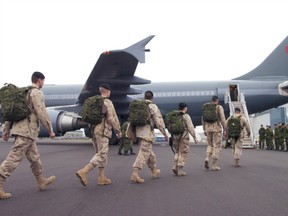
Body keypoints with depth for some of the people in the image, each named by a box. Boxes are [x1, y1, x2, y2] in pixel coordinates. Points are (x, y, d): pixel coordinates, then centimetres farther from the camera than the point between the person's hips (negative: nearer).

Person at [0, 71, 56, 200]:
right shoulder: (37, 93, -8)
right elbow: (42, 113, -15)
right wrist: (50, 130, -6)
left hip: (18, 129, 9)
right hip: (27, 131, -9)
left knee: (34, 157, 18)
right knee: (14, 159, -10)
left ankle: (41, 181, 30)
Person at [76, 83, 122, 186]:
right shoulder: (108, 102, -7)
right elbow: (112, 119, -13)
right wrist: (118, 131, -3)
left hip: (94, 131, 8)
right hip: (102, 132, -8)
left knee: (100, 154, 14)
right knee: (101, 156, -9)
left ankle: (102, 178, 13)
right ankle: (83, 172, -24)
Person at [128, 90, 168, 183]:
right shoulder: (153, 107, -5)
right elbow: (159, 121, -8)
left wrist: (129, 130, 13)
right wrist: (165, 133, 0)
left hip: (138, 131, 7)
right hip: (147, 132, -7)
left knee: (149, 151, 20)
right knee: (144, 153, -9)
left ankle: (154, 171, 31)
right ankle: (135, 174, -19)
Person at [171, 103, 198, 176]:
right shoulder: (186, 116, -8)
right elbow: (190, 128, -12)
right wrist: (195, 137, -8)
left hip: (175, 136, 5)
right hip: (183, 137, -5)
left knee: (177, 152, 18)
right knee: (183, 153, 3)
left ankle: (175, 167, 2)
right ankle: (180, 170, 1)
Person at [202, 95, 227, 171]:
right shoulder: (219, 107, -5)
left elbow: (203, 119, 11)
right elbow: (222, 119, -11)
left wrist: (204, 130, 17)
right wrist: (224, 130, -6)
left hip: (208, 129, 5)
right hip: (217, 129, -4)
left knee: (210, 145, 19)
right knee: (217, 147, 2)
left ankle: (207, 159, -6)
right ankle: (214, 165, 0)